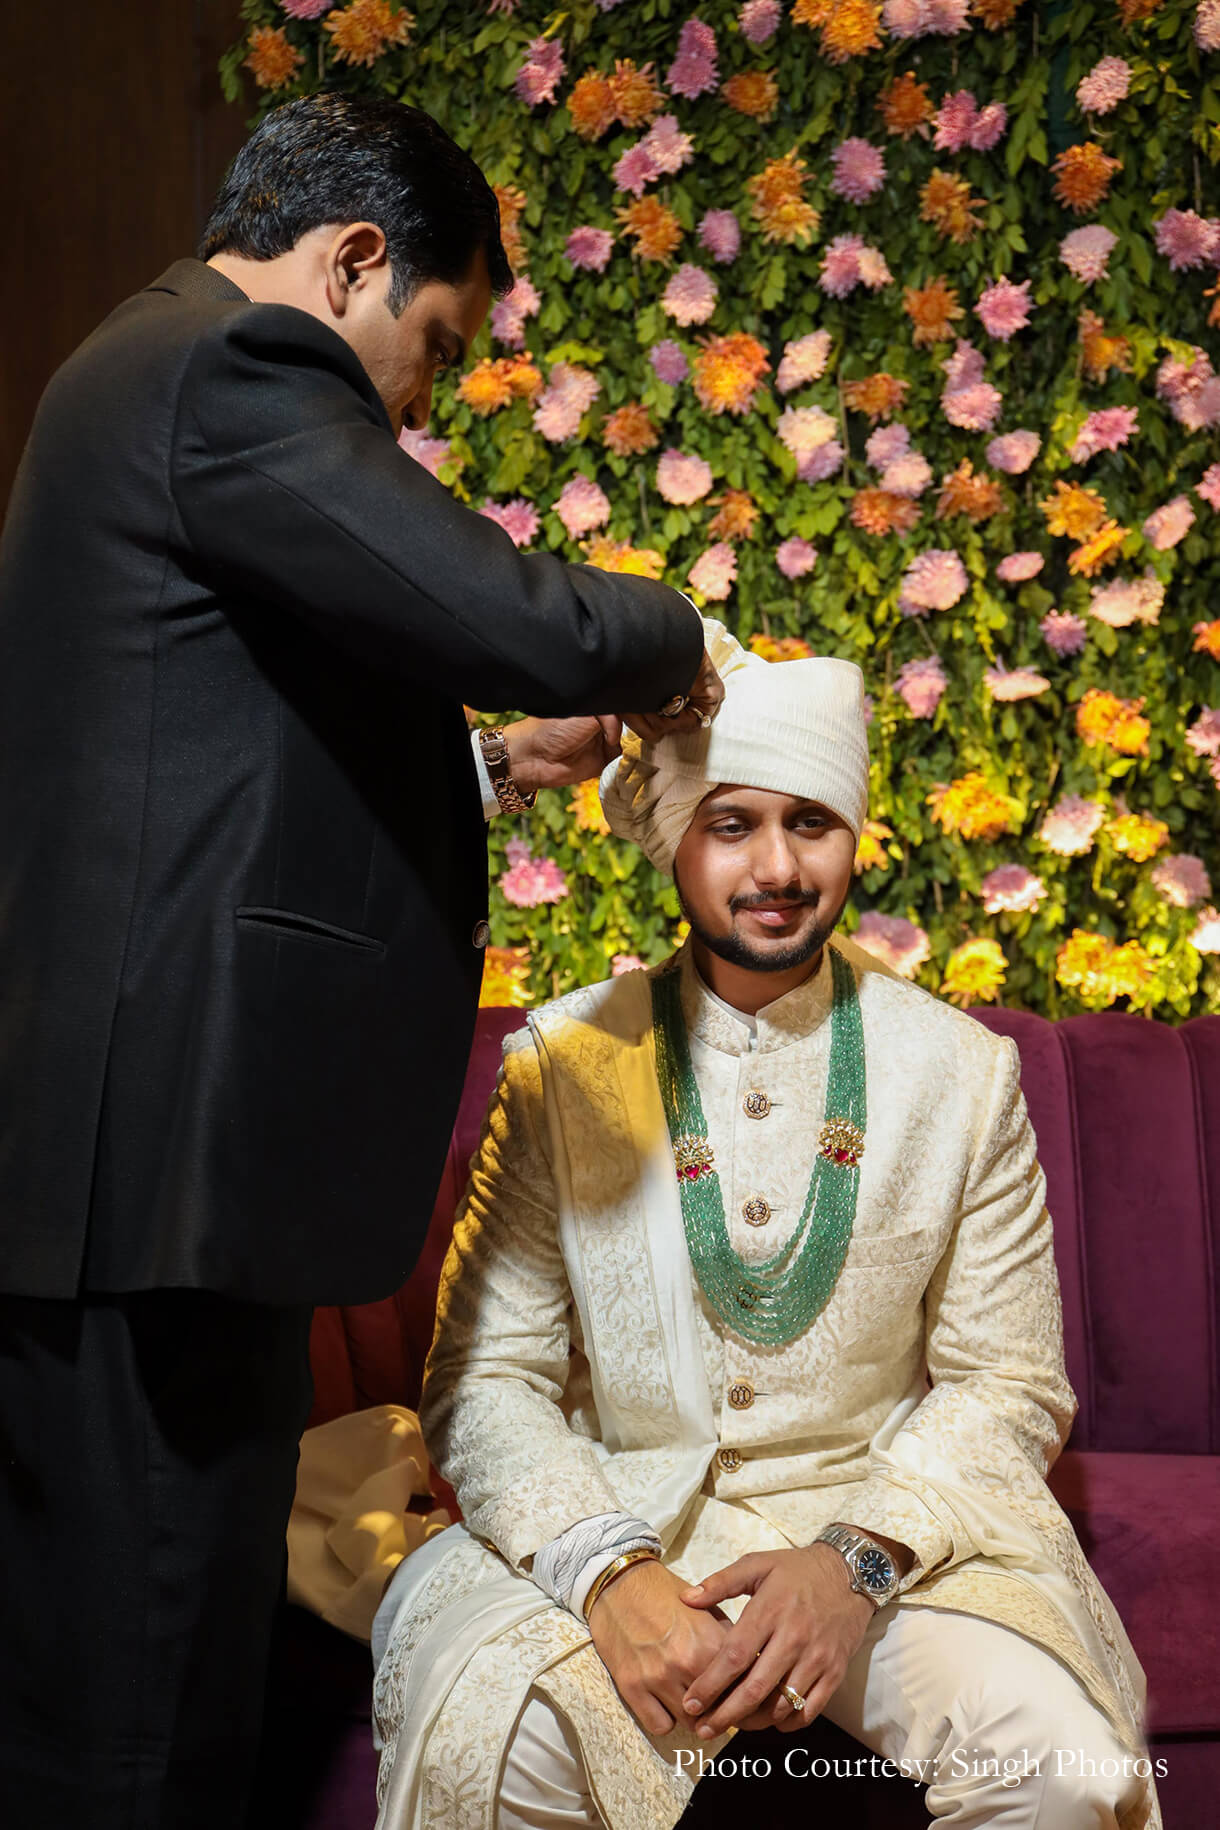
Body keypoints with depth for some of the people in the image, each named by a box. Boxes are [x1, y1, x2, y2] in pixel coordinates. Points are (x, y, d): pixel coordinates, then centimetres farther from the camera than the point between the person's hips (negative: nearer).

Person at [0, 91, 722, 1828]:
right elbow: (529, 626, -21)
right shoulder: (238, 369, -11)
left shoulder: (139, 368, 22)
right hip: (159, 1155, -11)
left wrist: (486, 767, 22)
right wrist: (666, 639, 0)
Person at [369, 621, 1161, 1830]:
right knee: (496, 1728, -31)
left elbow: (1008, 1388, 3)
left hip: (881, 1516, 1)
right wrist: (611, 1571, -21)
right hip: (617, 1512, -1)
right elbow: (485, 1378, -3)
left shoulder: (961, 1071, 2)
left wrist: (858, 1559, -16)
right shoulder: (561, 1062, -1)